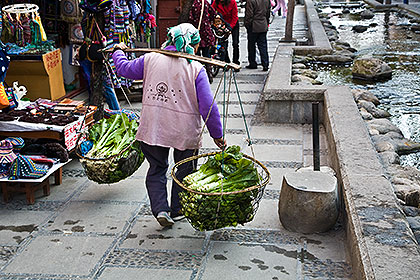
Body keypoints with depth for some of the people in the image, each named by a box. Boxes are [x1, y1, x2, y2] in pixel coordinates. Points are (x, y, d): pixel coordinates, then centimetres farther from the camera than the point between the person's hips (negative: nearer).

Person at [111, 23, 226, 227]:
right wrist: (217, 134, -2)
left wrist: (118, 52, 37)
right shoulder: (196, 69, -9)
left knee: (156, 169, 18)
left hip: (152, 128, 2)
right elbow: (208, 106, -11)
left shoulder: (151, 59, -1)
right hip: (185, 131, -2)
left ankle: (160, 209, 4)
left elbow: (124, 69, 16)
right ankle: (177, 211, 30)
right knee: (183, 171, 18)